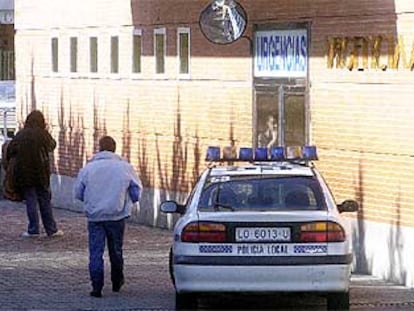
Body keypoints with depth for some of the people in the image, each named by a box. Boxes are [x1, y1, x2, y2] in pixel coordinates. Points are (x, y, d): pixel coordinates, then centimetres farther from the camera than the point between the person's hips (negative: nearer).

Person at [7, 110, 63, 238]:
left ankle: (33, 230, 6)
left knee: (30, 201, 6)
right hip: (41, 172, 0)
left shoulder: (20, 135, -4)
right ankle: (51, 229, 13)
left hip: (24, 173, 0)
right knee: (45, 201, 9)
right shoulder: (43, 134, -7)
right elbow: (52, 145, 9)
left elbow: (10, 151, -5)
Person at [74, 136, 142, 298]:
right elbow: (137, 193, 4)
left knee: (95, 252, 2)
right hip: (117, 216, 1)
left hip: (94, 216, -1)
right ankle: (117, 282, 31)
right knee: (116, 250, 17)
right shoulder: (125, 167, -2)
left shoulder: (88, 168, -2)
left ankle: (97, 287, -3)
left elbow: (78, 194, 5)